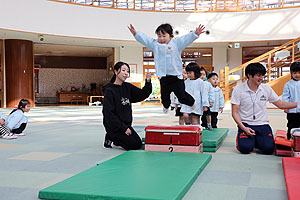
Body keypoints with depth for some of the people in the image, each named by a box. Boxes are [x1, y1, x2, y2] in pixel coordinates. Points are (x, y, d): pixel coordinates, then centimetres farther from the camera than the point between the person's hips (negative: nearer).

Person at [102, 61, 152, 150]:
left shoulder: (128, 87, 4)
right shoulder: (109, 90, -16)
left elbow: (142, 94, 8)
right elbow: (109, 114, -19)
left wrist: (148, 82, -10)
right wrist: (124, 128, -19)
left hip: (126, 124, 7)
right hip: (114, 126, -7)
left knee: (139, 143, 6)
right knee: (134, 145, -10)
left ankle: (116, 139, 21)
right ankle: (110, 138, 7)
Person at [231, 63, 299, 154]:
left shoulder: (266, 88, 5)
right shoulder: (238, 90, -5)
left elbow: (281, 104, 11)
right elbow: (234, 112, -5)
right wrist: (243, 128, -17)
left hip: (262, 125, 3)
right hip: (246, 124, -2)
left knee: (268, 148, -20)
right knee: (245, 148, -25)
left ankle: (258, 141, 13)